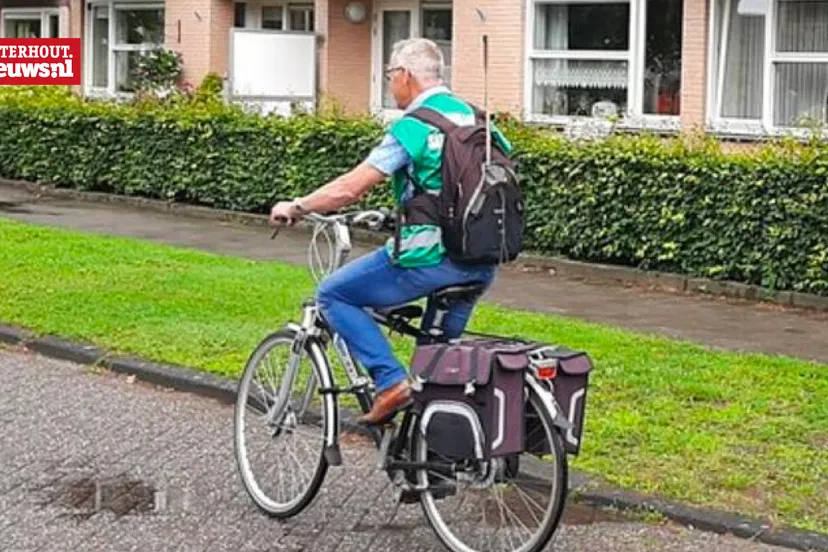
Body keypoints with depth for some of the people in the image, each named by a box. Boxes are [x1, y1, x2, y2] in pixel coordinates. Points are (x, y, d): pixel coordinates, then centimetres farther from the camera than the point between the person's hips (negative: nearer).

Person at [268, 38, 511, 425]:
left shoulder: (413, 127, -10)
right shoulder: (472, 117, 12)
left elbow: (351, 188, -12)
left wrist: (295, 207, 1)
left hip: (430, 258, -7)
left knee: (333, 295, 5)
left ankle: (390, 381, -5)